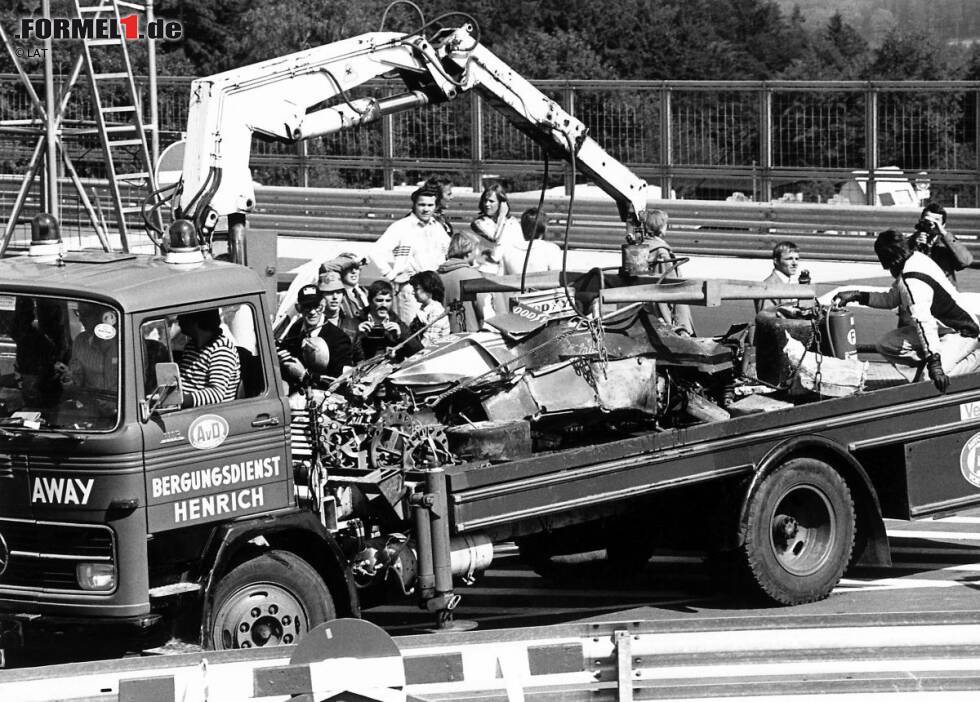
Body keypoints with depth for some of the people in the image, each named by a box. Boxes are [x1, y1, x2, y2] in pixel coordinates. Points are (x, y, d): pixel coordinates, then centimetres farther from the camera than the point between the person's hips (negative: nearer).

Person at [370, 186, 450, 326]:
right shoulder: (400, 227, -7)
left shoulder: (437, 228, 12)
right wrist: (391, 276, -11)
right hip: (409, 287, -6)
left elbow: (448, 250, 32)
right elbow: (377, 252, -12)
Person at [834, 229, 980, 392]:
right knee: (885, 345, 0)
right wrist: (857, 296, 11)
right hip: (943, 329, 10)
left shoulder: (913, 280, -27)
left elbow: (924, 322, -37)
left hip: (962, 333, -10)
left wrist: (934, 362, -43)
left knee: (934, 379, -32)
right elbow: (891, 300, 18)